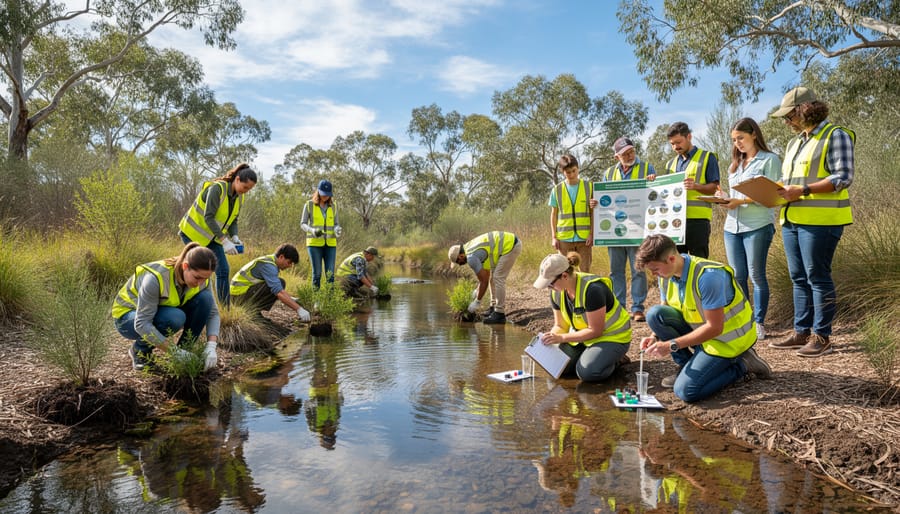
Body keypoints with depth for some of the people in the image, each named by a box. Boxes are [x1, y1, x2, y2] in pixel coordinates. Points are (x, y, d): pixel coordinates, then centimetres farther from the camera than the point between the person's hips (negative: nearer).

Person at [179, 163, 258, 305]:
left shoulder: (239, 197, 0)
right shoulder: (217, 188, -23)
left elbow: (233, 220, 6)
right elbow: (208, 217, -28)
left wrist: (235, 237, -14)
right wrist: (224, 241, -32)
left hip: (212, 236, 7)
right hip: (194, 233, -7)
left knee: (224, 270, 1)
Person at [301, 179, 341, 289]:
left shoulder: (332, 206, 7)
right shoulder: (309, 205, -1)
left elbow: (336, 224, 12)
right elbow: (303, 224, 0)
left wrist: (337, 230, -13)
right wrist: (312, 231, -20)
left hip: (330, 243, 2)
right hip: (314, 243, -2)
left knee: (330, 273, -3)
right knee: (317, 273, -2)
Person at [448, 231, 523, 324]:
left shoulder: (471, 258, -17)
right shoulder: (470, 248, 13)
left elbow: (484, 281, -13)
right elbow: (485, 272, 24)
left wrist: (477, 302, -4)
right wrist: (478, 290, 25)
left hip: (510, 245, -10)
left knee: (498, 278, -9)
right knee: (493, 276, 15)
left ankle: (500, 314, -4)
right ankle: (494, 307, 20)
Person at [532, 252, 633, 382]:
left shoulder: (592, 289, -31)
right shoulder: (557, 293, -8)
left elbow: (595, 331, -26)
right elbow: (560, 326, 0)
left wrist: (561, 338, -29)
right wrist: (550, 338, -22)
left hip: (612, 336, -7)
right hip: (583, 334, 7)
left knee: (586, 372, -27)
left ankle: (615, 360, 2)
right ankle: (590, 353, 14)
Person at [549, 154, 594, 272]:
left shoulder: (589, 187, 2)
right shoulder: (557, 190, 3)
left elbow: (593, 213, 4)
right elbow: (553, 215, 7)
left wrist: (592, 234, -4)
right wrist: (553, 237, 1)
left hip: (584, 238, 0)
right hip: (564, 238, 0)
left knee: (585, 271, 4)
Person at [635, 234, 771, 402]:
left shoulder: (708, 276, -29)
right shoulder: (669, 275, -5)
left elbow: (715, 328, -27)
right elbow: (666, 317, 8)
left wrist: (671, 345, -28)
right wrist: (656, 337, -12)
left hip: (727, 339, -7)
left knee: (686, 391, -17)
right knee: (655, 314, -15)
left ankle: (741, 365, 2)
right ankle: (687, 367, 0)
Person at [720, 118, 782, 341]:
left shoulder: (769, 160, -1)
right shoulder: (735, 164, 20)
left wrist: (742, 201, -17)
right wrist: (725, 199, 0)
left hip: (757, 226, -6)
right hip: (732, 226, 6)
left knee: (756, 275, -2)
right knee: (737, 276, 7)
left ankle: (759, 323, 8)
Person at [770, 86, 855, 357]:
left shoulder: (836, 135, -4)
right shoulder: (795, 142, 20)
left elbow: (844, 177, -12)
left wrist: (803, 190, -21)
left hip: (820, 220, -8)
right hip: (792, 218, 8)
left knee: (817, 277, -4)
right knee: (799, 278, 9)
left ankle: (822, 337, 4)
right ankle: (802, 332, 17)